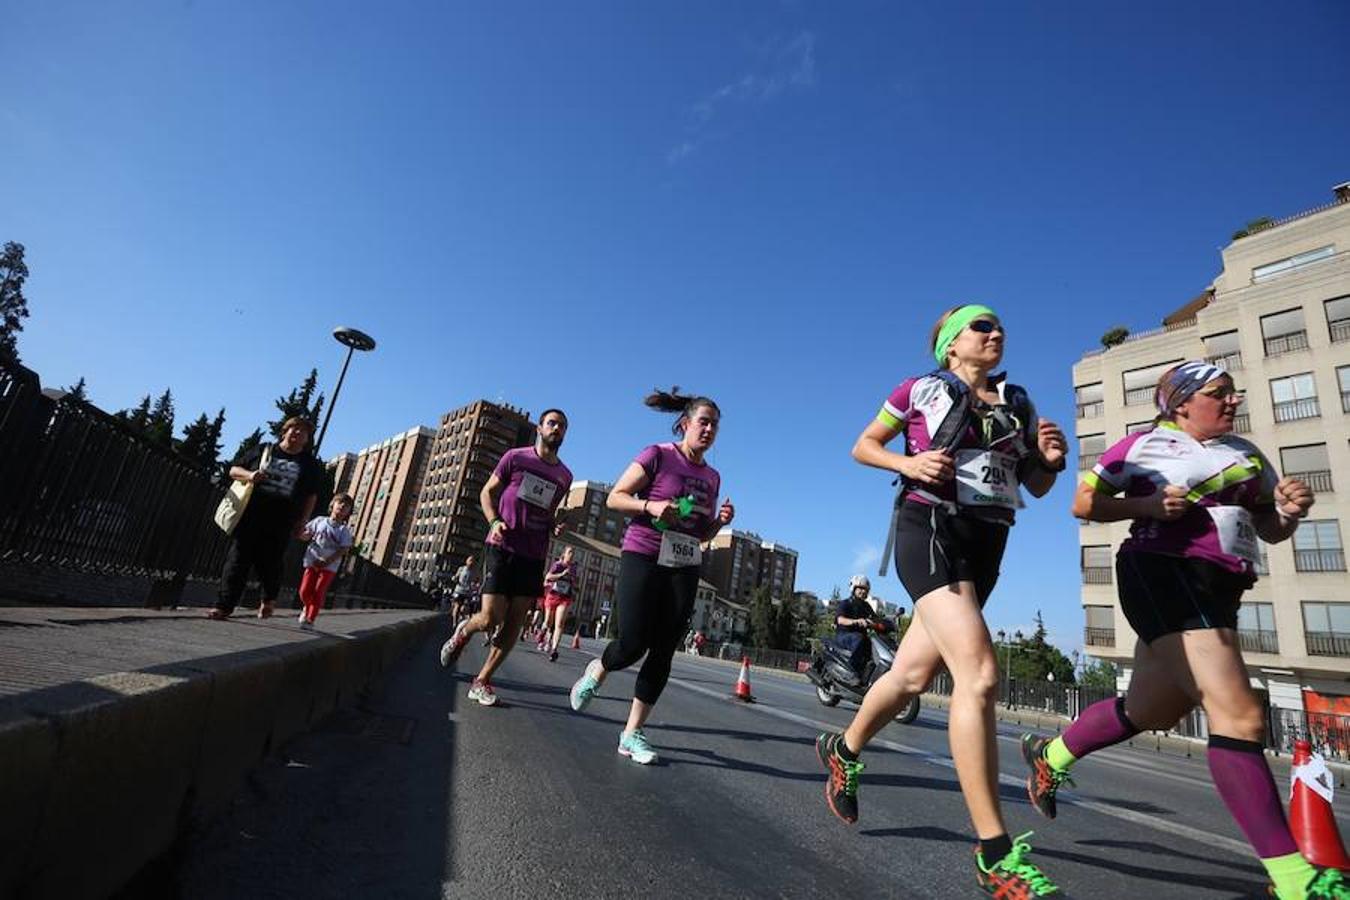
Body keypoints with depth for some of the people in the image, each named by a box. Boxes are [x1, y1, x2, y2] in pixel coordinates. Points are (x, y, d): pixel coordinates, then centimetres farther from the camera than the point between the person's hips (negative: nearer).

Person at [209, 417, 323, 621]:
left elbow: (311, 496, 10)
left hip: (279, 525, 0)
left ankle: (269, 598, 31)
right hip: (249, 518, 1)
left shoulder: (310, 464, 9)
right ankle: (224, 606, 3)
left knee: (269, 564, 3)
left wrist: (302, 522, 3)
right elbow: (233, 470, 13)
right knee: (237, 561, -2)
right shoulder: (263, 450, 10)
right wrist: (249, 475, -9)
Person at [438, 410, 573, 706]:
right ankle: (464, 630, 26)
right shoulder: (515, 457, 2)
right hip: (502, 548, -4)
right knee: (491, 619, -9)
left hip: (533, 557, 4)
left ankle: (482, 681, 16)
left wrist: (555, 525, 3)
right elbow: (487, 492, 8)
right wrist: (494, 521, -10)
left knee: (514, 623, 1)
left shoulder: (565, 476, 12)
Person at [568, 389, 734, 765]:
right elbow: (614, 498, -4)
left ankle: (632, 733, 15)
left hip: (685, 569, 5)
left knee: (662, 653, 2)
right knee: (633, 645, -7)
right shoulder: (657, 455, -4)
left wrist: (720, 521, 0)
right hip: (643, 558, -5)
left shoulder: (712, 477, 13)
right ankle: (596, 671, 28)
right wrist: (650, 505, -20)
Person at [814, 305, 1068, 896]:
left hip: (986, 542, 6)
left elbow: (1036, 488, 20)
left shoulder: (1017, 403, 18)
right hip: (931, 529, -6)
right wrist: (908, 462, -10)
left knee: (913, 674, 12)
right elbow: (863, 446, 9)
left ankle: (843, 750, 36)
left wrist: (1050, 460, -2)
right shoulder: (921, 389, 4)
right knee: (979, 674, -21)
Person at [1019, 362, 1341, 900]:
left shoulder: (1246, 454, 19)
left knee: (1149, 711, 15)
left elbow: (1270, 530, 20)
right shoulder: (1145, 444, 0)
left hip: (1217, 591, 8)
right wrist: (1147, 504, -15)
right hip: (1164, 574, -8)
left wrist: (1290, 511, -2)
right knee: (1239, 716, -17)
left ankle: (1049, 755, 33)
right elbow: (1083, 504, 0)